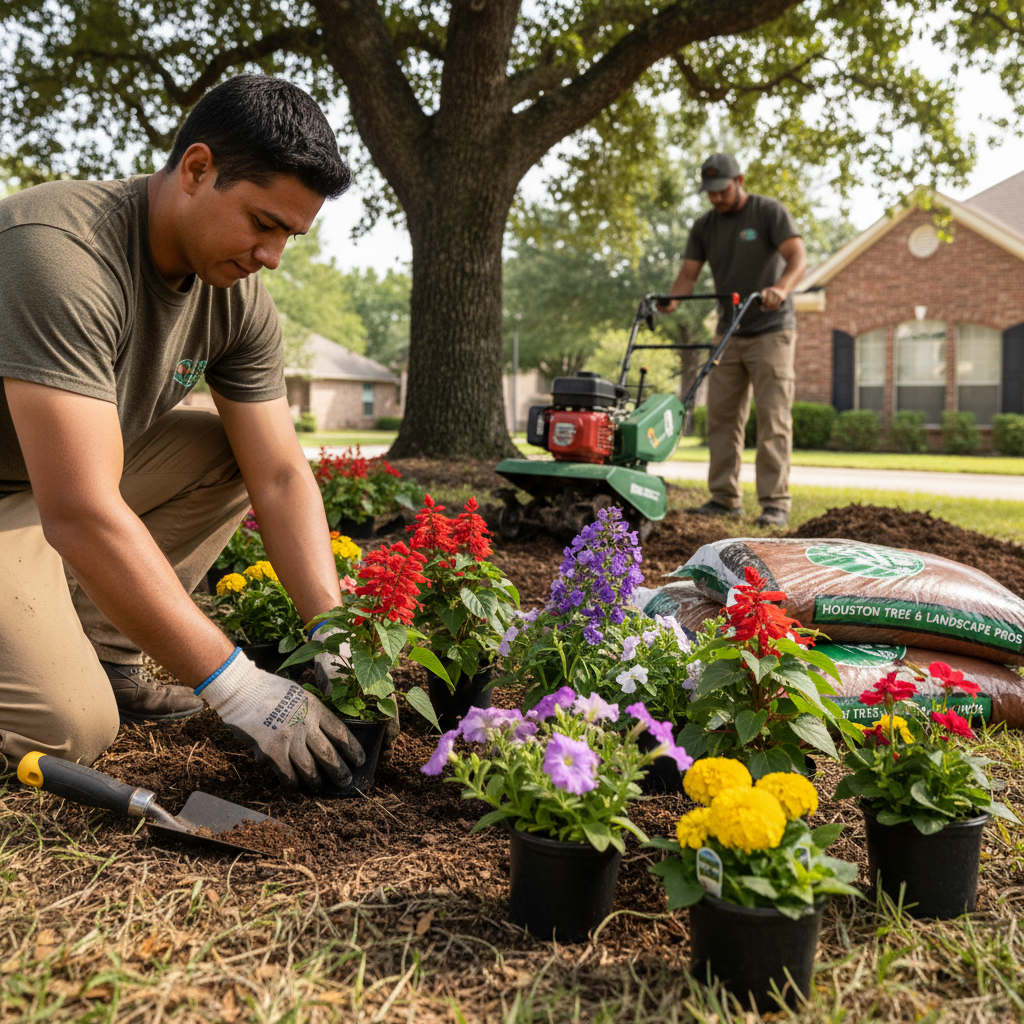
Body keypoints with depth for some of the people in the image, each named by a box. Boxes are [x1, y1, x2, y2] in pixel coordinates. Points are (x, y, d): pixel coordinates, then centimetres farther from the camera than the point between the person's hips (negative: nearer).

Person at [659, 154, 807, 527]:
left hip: (770, 331, -5)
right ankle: (724, 498, 10)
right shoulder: (704, 226, 9)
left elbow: (797, 258, -18)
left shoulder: (770, 212, -6)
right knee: (721, 416, 3)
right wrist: (672, 300, -20)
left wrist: (780, 289, -39)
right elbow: (689, 273, 2)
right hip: (729, 333, 6)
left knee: (773, 417, -9)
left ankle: (775, 503, -10)